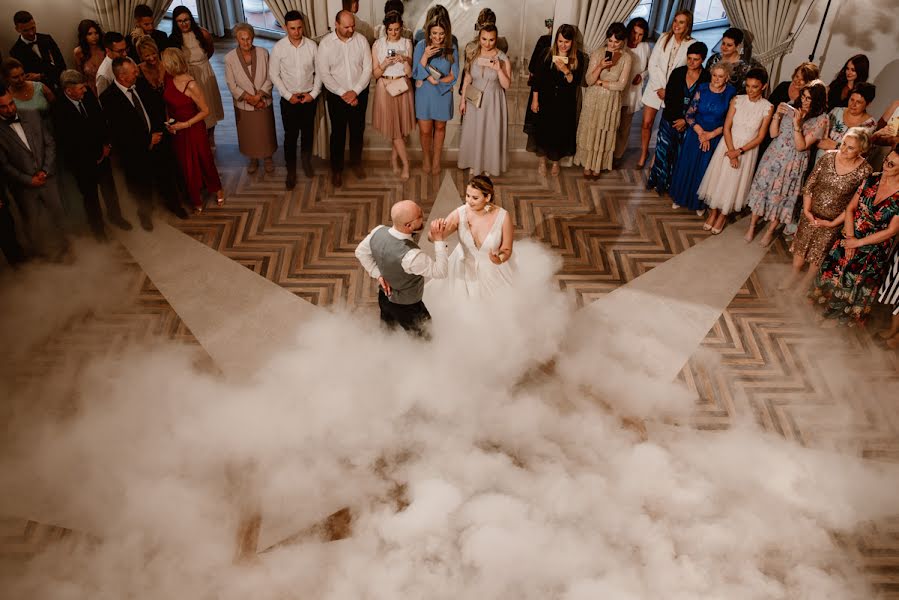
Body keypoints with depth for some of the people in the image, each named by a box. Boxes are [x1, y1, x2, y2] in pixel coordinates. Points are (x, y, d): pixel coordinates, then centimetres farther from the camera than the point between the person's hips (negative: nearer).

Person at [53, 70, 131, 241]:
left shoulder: (88, 95, -12)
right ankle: (97, 228, 38)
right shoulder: (59, 110, -27)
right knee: (90, 196, 16)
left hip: (101, 154, 5)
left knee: (109, 188, 23)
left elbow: (101, 119, 4)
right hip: (83, 162, -5)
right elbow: (67, 144, -19)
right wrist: (94, 157, -12)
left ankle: (114, 216, 49)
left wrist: (106, 144, -4)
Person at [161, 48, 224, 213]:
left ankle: (217, 190, 42)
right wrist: (168, 121, -3)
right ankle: (197, 201, 33)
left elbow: (205, 110, -17)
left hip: (193, 130, -6)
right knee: (186, 167, 16)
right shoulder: (168, 78, -7)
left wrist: (186, 124, -20)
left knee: (203, 161, 14)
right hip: (176, 131, 6)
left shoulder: (191, 85, -25)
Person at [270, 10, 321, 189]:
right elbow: (274, 74, -6)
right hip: (289, 99, -1)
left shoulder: (312, 46, -8)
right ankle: (291, 171, 18)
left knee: (308, 133, 16)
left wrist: (314, 93, -8)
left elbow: (319, 72, 0)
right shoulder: (278, 47, -11)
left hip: (309, 97, 1)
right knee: (290, 136, 4)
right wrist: (288, 95, -11)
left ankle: (306, 162, 39)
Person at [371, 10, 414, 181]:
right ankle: (405, 165, 6)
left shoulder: (407, 43, 1)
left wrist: (404, 61, -18)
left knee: (401, 127, 6)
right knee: (394, 128, -2)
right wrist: (384, 64, -20)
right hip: (385, 89, -1)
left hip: (403, 88, 2)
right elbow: (375, 74, -1)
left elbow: (410, 73, 0)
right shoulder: (378, 44, -3)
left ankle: (394, 159, 24)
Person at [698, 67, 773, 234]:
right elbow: (727, 127, -8)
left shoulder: (767, 107, -10)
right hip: (728, 145, 1)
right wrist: (731, 152, -17)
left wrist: (739, 151, -17)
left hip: (747, 150, -1)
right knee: (719, 178, 9)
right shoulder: (737, 100, -6)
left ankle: (723, 216, 26)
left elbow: (760, 137, -8)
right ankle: (713, 212, 28)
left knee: (733, 183, 8)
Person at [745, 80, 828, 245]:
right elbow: (773, 133, -4)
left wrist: (797, 124, -28)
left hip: (792, 163, -2)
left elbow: (801, 146, -17)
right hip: (773, 156, 3)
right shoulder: (791, 108, -3)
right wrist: (777, 115, -18)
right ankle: (752, 226, 26)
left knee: (781, 195, 10)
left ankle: (770, 231, 29)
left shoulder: (821, 120, -12)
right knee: (762, 188, 9)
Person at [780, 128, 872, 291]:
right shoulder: (829, 156, -14)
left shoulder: (864, 171, -22)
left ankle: (808, 279, 43)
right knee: (801, 243, 21)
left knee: (819, 252, 18)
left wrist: (833, 223, -15)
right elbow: (810, 183, -6)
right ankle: (795, 273, 46)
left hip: (834, 220, -2)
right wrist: (806, 210, -12)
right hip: (811, 213, 3)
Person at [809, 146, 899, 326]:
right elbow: (850, 208, -3)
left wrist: (858, 242, -15)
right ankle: (826, 306, 47)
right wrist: (849, 237, -12)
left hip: (874, 249, -4)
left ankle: (841, 316, 43)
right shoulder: (872, 180, -9)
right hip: (850, 239, 4)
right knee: (835, 274, 21)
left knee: (856, 286, 17)